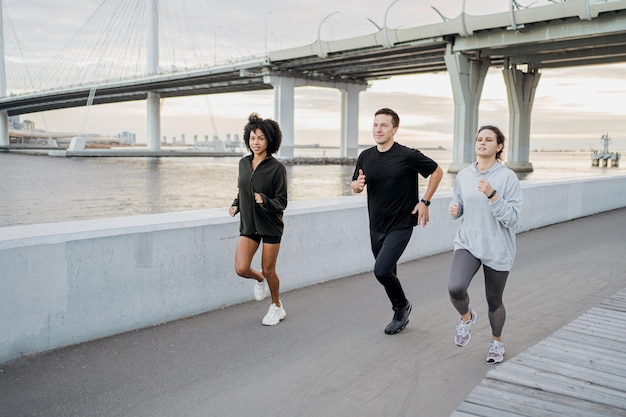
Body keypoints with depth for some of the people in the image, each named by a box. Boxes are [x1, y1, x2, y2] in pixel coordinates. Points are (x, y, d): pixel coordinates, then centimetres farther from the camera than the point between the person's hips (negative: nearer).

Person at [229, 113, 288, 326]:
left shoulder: (277, 168, -12)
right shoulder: (243, 163, 3)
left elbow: (281, 202, -12)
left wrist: (265, 201, -30)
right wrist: (236, 205, 1)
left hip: (270, 225, -4)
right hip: (248, 224, 4)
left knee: (268, 270, 5)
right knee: (241, 269, -8)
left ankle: (277, 307, 30)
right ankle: (260, 280, 28)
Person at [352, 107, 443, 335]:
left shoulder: (408, 156, -12)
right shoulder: (365, 157, 2)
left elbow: (437, 171, 0)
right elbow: (355, 186, 14)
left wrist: (425, 201, -6)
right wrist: (358, 184, -11)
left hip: (400, 225, -6)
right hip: (376, 226, 6)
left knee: (381, 270, -17)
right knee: (387, 273, 14)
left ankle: (402, 305, 11)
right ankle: (400, 314, 35)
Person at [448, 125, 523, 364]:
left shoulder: (508, 177, -10)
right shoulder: (463, 175, 2)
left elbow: (511, 217, -15)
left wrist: (492, 195, -27)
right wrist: (454, 210, -6)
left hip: (497, 249, -2)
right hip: (467, 243, 2)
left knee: (494, 301, 10)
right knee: (455, 288, -22)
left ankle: (497, 342, 40)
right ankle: (466, 317, 13)